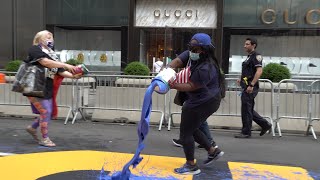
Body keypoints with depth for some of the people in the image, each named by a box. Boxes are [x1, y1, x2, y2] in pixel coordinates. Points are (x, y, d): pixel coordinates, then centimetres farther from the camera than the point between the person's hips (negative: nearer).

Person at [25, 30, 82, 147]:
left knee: (50, 113, 10)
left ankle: (32, 128, 33)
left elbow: (61, 72, 8)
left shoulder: (52, 55, 15)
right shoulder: (35, 49, -5)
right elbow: (45, 62, -22)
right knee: (46, 112, -10)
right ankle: (44, 139, 4)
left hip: (47, 89, 8)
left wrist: (73, 76, -11)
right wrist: (66, 65, -25)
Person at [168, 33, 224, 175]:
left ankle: (191, 166, 14)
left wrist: (174, 86, -32)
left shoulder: (205, 68, -28)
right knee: (191, 129, 22)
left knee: (185, 132, 1)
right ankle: (213, 151, 31)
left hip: (203, 103, -10)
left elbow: (192, 86, -25)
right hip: (202, 100, 10)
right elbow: (177, 61, -5)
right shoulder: (191, 55, -2)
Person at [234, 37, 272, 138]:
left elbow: (259, 71, -21)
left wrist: (251, 85, -25)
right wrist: (241, 79, 17)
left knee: (246, 110, -3)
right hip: (247, 87, 10)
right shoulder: (249, 57, 19)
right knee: (249, 110, 14)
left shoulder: (256, 56, -10)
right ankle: (265, 125, 24)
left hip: (250, 88, -10)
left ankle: (246, 132, 7)